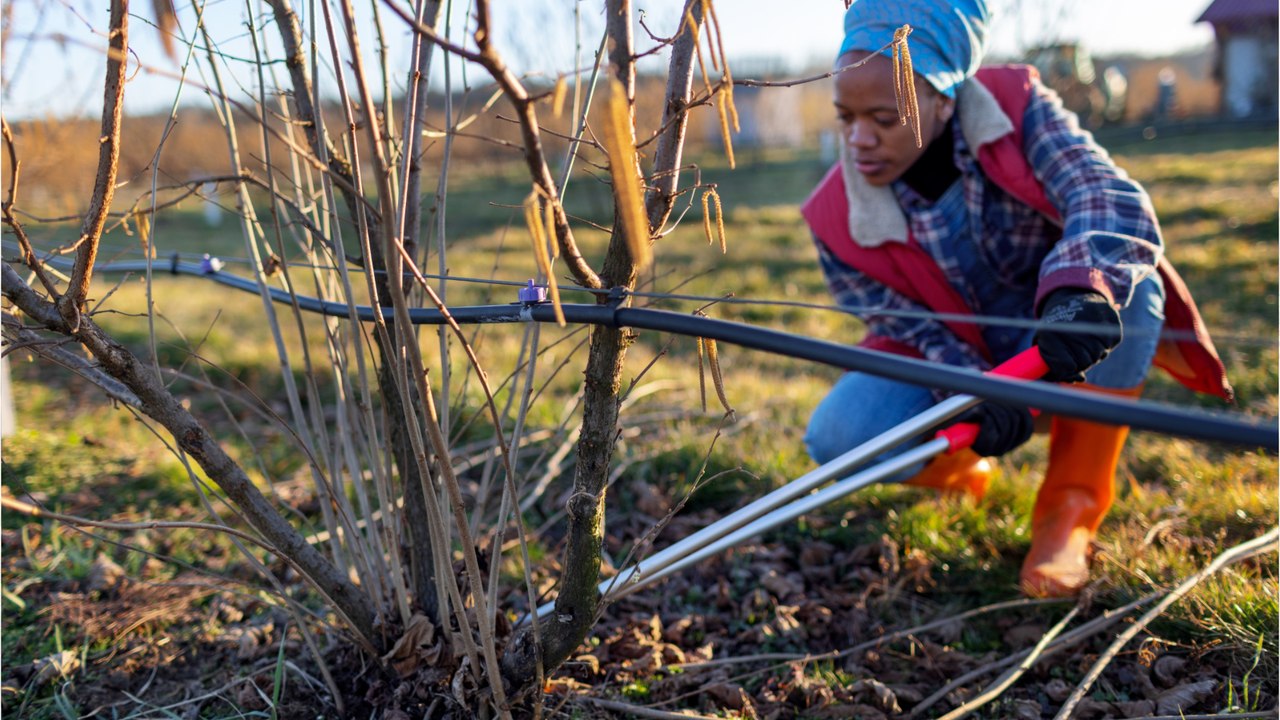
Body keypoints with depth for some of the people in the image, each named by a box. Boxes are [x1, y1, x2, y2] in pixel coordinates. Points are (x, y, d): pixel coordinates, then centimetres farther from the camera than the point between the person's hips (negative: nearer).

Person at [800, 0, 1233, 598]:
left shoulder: (1017, 107, -18)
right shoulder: (838, 220, -17)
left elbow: (1108, 194, -33)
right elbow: (910, 328, -13)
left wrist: (1080, 285, -55)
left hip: (1062, 352, 0)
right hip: (957, 367, 0)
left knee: (1126, 285, -34)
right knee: (839, 436, -28)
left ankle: (1070, 507, -16)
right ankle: (959, 473, 11)